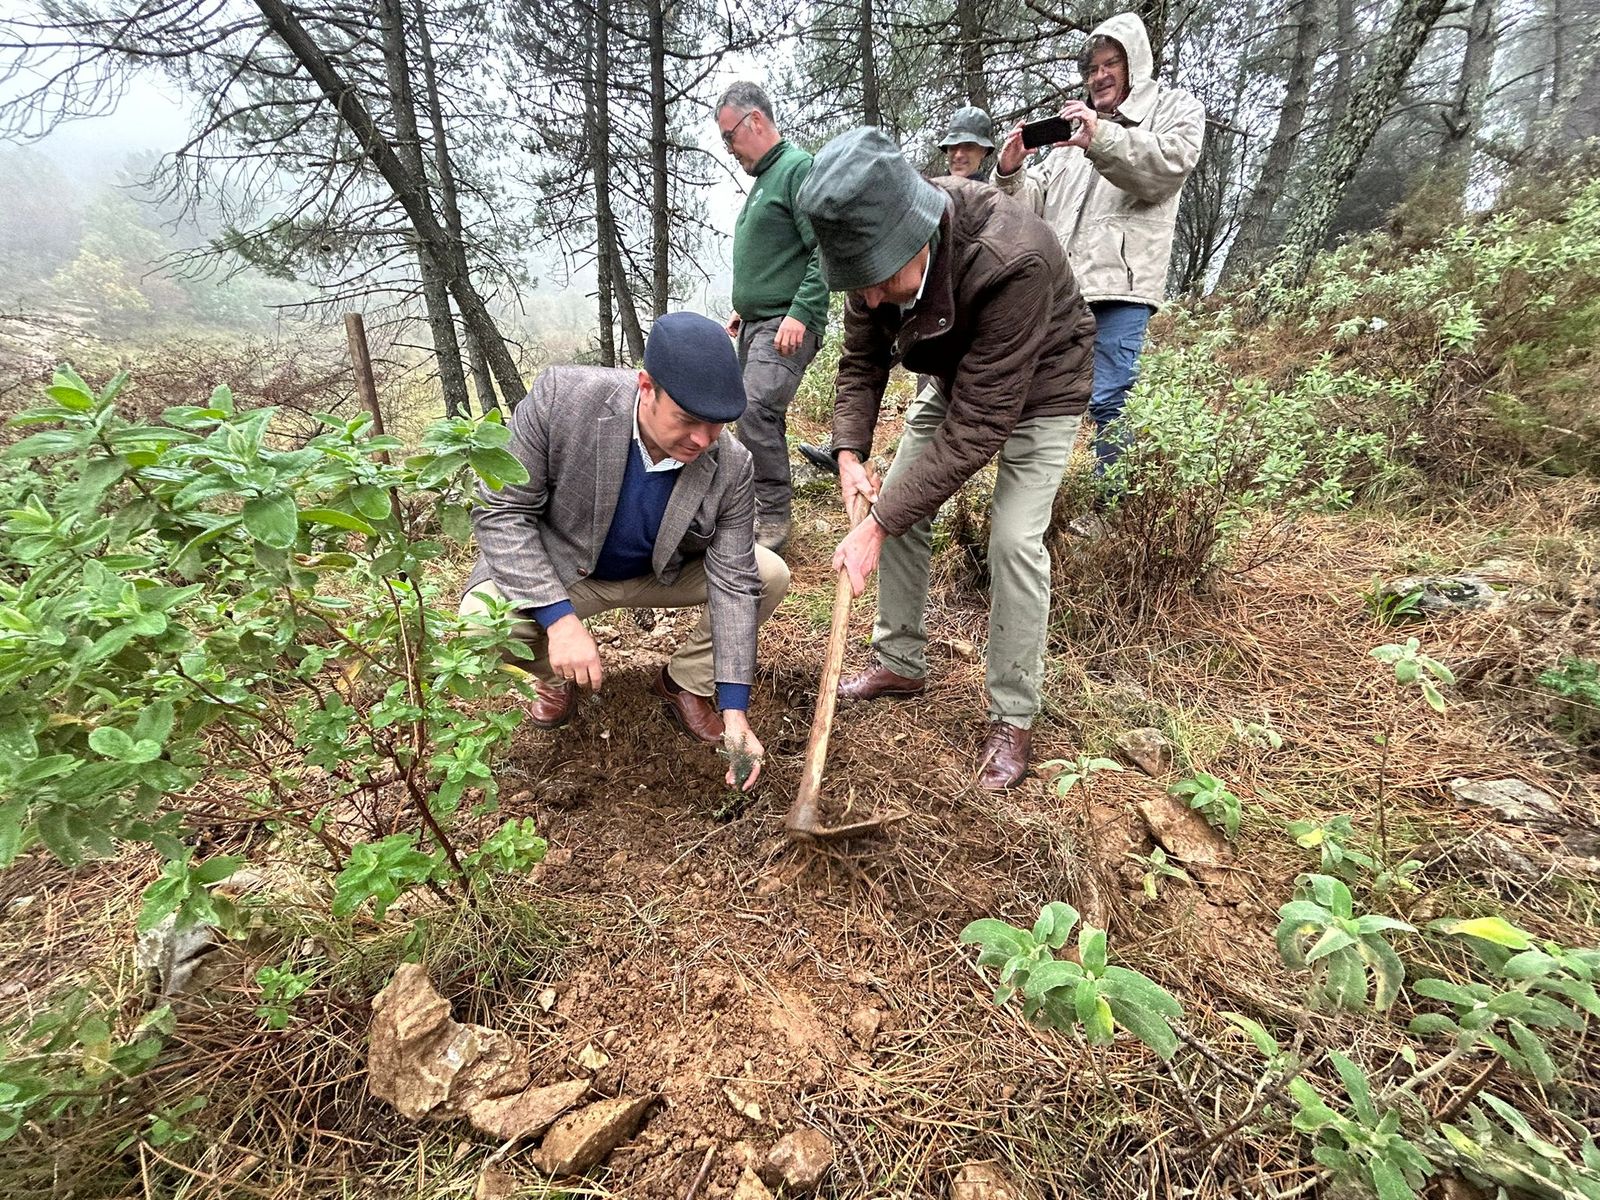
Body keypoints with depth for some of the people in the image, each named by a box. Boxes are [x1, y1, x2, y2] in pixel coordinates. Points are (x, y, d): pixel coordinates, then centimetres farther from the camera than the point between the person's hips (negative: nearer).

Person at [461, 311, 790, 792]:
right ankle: (558, 675, 6)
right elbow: (502, 511, -23)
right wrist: (559, 619, -35)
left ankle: (685, 681, 6)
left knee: (770, 576, -15)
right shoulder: (563, 397, -29)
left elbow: (734, 584, -20)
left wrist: (735, 708, -24)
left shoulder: (731, 467, -24)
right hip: (558, 572, -1)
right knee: (482, 621, -30)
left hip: (662, 573, 2)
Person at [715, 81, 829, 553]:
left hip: (787, 325, -10)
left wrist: (800, 314, -22)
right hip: (757, 323, 10)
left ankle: (774, 519, -13)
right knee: (762, 418, 9)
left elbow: (825, 252, -17)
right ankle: (766, 509, 19)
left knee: (757, 412, -21)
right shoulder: (762, 178, 22)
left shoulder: (798, 168, -7)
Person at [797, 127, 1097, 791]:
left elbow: (978, 425, -39)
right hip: (954, 376, 6)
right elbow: (861, 360, -8)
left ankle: (1012, 716, 1)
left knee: (1014, 539, -16)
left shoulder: (1014, 261, -40)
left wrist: (878, 525, -38)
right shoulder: (878, 247, -20)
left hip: (1037, 387, -6)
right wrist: (850, 451, -24)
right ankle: (901, 662, 17)